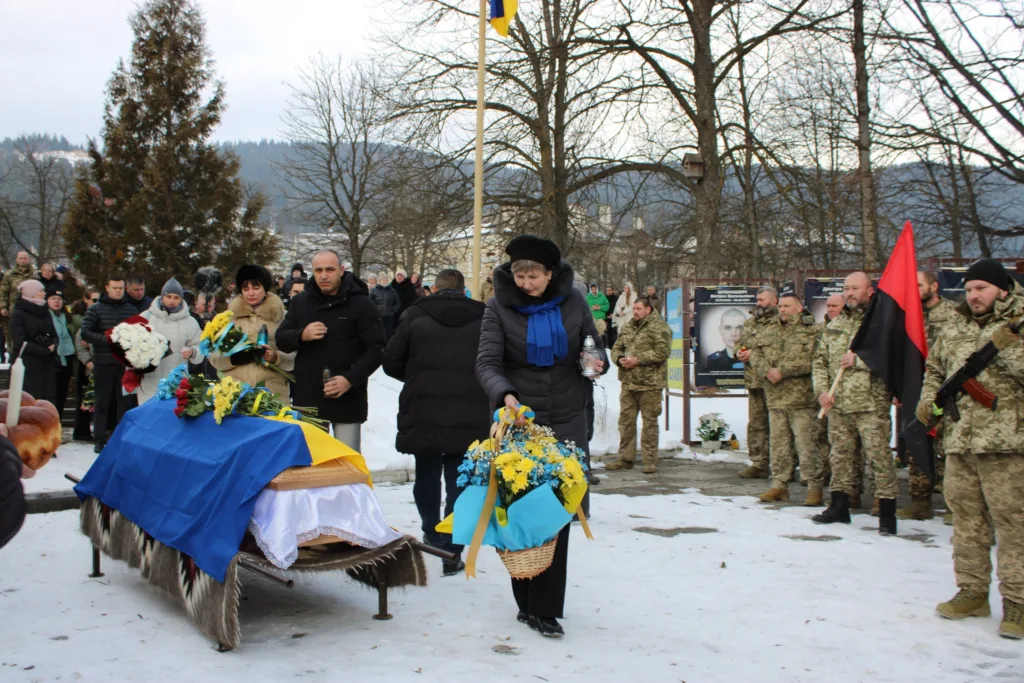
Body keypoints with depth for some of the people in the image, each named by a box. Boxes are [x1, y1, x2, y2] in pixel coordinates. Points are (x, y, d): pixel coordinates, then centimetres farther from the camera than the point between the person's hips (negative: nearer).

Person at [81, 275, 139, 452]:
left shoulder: (132, 309, 9)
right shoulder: (96, 309, 2)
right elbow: (85, 333, -5)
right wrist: (106, 339, -17)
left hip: (126, 363, 2)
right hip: (103, 363, -2)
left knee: (125, 403, 5)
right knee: (102, 403, 5)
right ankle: (99, 440, 11)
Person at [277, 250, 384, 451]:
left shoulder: (361, 304, -5)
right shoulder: (301, 301, 8)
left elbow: (376, 349, -7)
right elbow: (281, 340, 10)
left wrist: (350, 379, -20)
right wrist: (302, 335, -14)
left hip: (347, 399, -4)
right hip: (307, 397, 4)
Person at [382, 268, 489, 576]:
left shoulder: (416, 315, -1)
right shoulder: (483, 318, 1)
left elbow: (391, 362, 0)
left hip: (423, 413, 0)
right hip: (470, 418, 0)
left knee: (427, 475, 20)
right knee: (459, 481, 5)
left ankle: (432, 533, 35)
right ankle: (451, 552, 2)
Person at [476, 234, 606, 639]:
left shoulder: (572, 302, 2)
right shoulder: (500, 307, -3)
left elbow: (595, 347, 11)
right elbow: (487, 362, -12)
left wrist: (595, 361, -13)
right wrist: (504, 393, -32)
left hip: (566, 422, 1)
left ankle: (545, 609, 1)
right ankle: (527, 601, 16)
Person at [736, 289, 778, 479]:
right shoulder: (749, 323, 19)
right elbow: (740, 343, 28)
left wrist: (754, 353, -16)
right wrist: (740, 352, 5)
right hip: (753, 379, 8)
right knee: (756, 423, 11)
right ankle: (759, 463, 17)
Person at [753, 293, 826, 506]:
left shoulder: (811, 331, -3)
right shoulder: (768, 330, 17)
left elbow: (810, 360, -16)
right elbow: (755, 355, 11)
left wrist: (782, 371, -18)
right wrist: (766, 371, -9)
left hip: (802, 398, -6)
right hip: (775, 398, 6)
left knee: (808, 444, -5)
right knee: (778, 443, 11)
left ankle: (815, 488, 3)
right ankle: (779, 484, 19)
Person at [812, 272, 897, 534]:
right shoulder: (835, 325, 16)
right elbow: (820, 360, 17)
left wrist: (858, 359, -15)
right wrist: (822, 390, 3)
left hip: (871, 404, -6)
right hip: (838, 404, 6)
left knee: (880, 457, -5)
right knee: (840, 456, 13)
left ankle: (887, 514, 3)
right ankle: (839, 507, 24)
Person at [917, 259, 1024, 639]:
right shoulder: (952, 331, 17)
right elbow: (935, 370, 27)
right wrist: (928, 401, 11)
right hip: (959, 440, 6)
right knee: (966, 518, 11)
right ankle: (972, 592, 21)